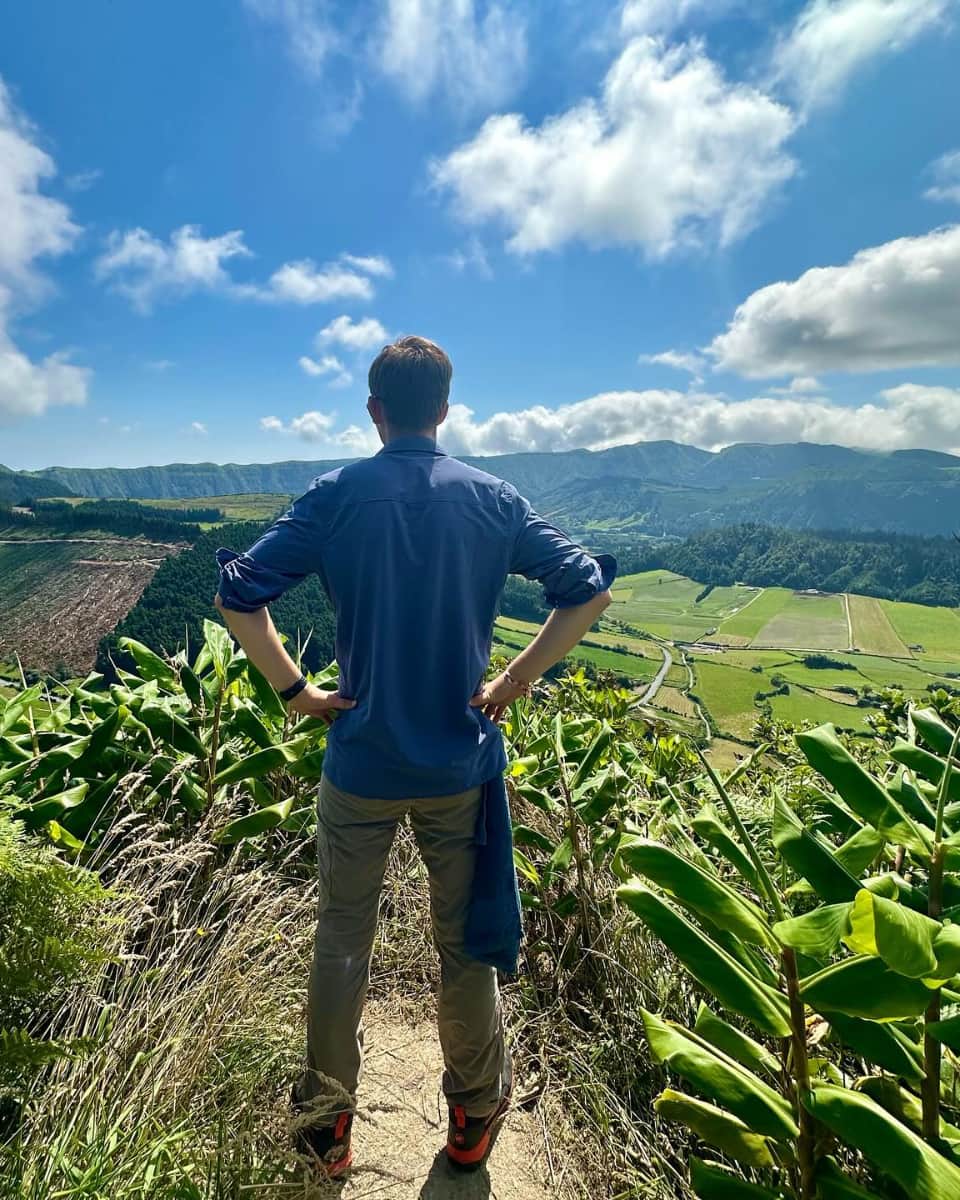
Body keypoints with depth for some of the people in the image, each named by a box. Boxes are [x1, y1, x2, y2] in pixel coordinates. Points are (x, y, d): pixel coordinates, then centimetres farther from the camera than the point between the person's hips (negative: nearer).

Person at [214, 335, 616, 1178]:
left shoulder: (336, 496, -7)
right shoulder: (492, 499, -3)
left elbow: (239, 594, -13)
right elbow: (589, 591, -6)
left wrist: (294, 689, -5)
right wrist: (517, 682, -3)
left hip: (361, 765, 0)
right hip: (460, 764, 1)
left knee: (342, 943, 19)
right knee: (467, 944, 18)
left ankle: (327, 1125, 39)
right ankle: (473, 1120, 40)